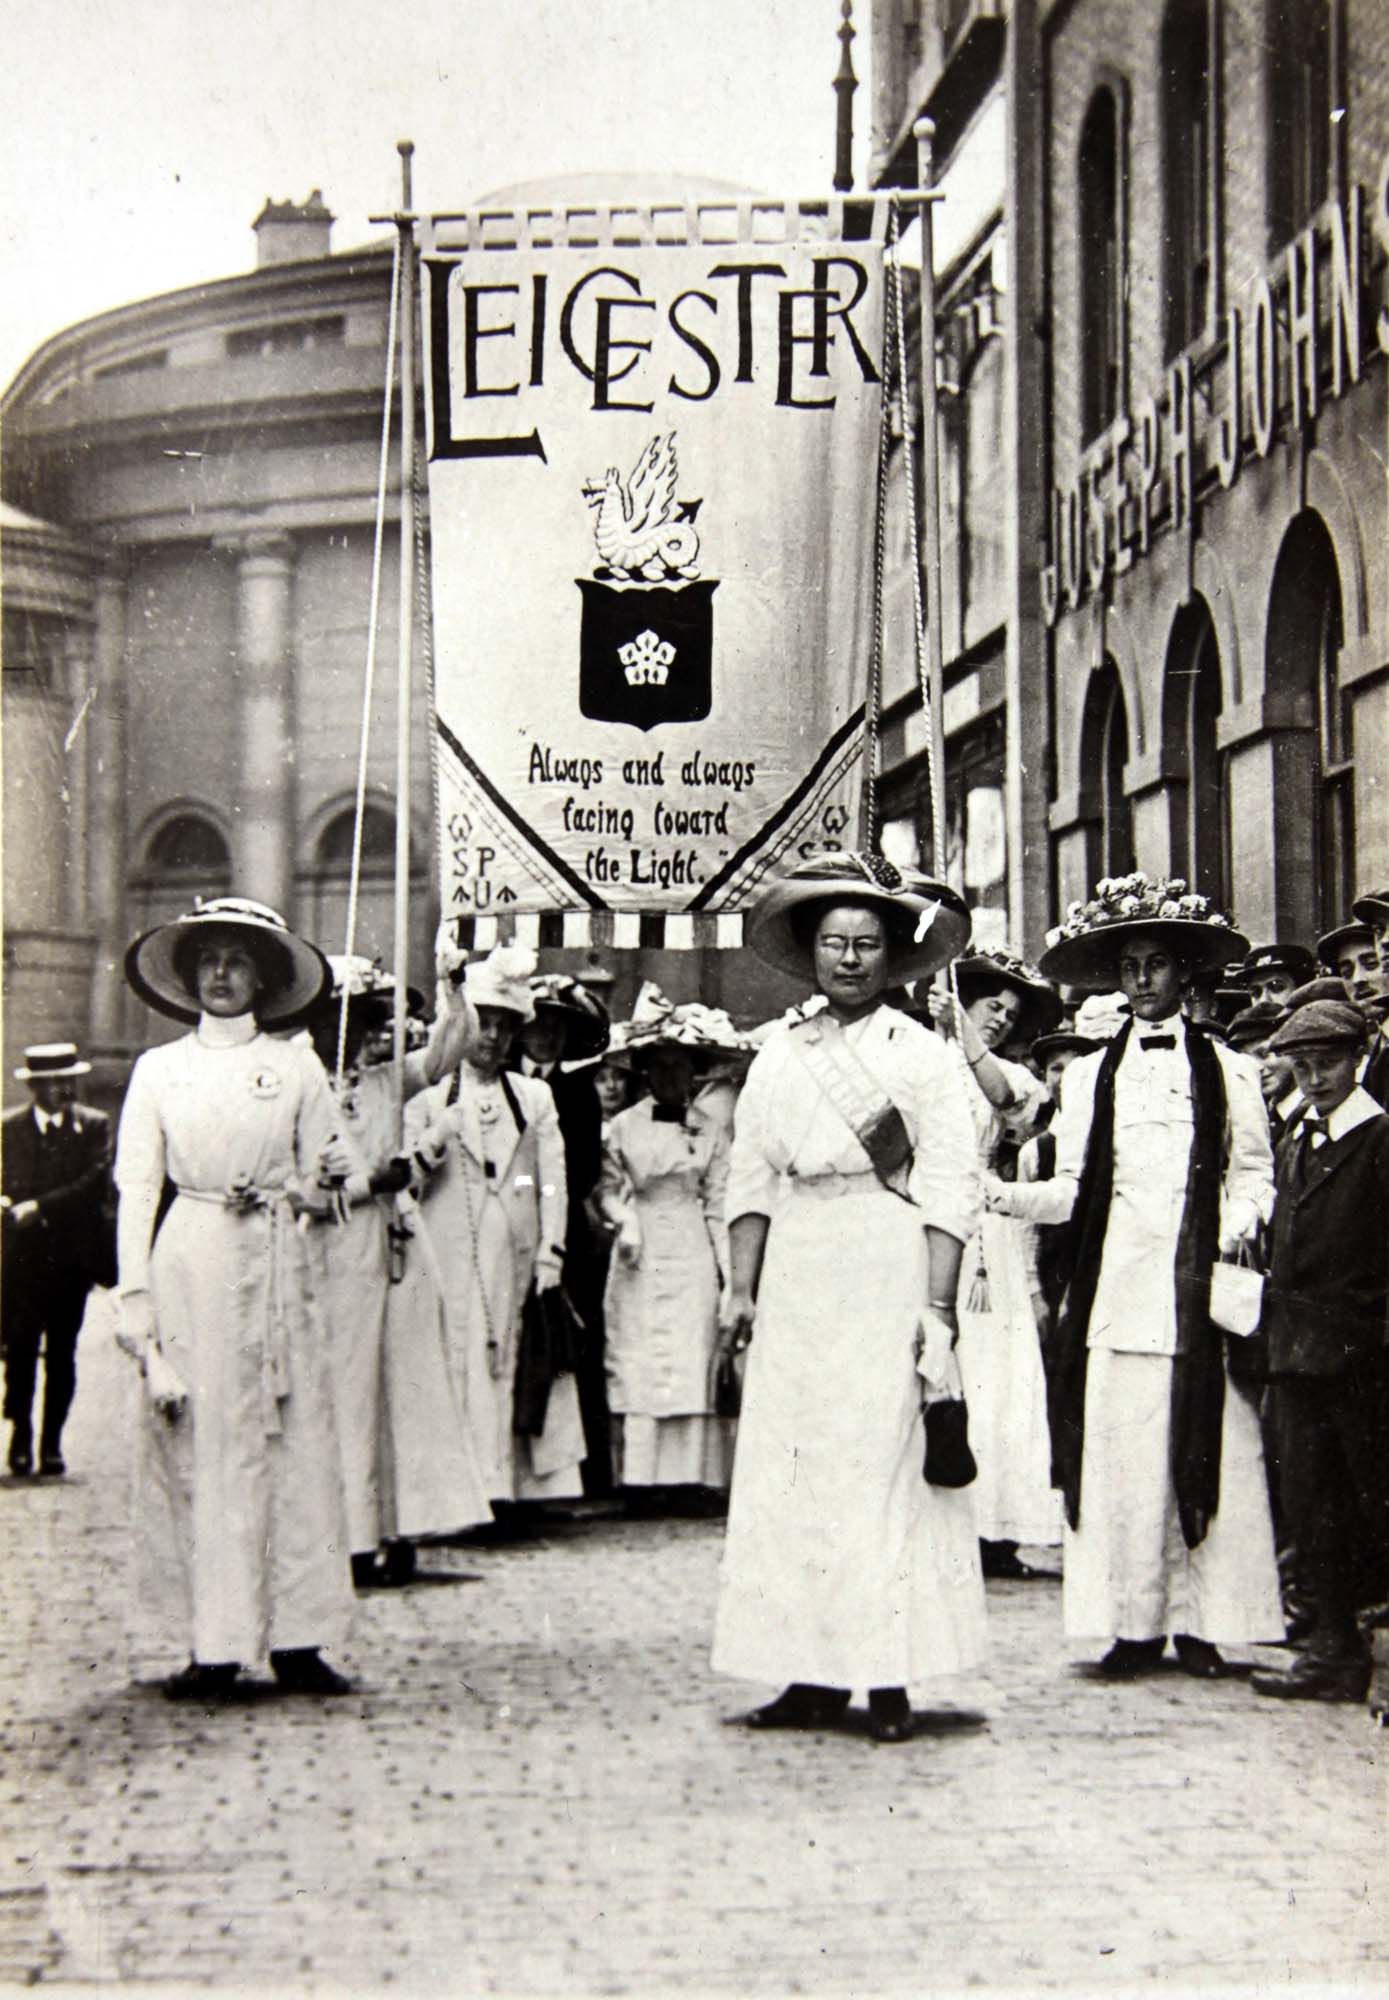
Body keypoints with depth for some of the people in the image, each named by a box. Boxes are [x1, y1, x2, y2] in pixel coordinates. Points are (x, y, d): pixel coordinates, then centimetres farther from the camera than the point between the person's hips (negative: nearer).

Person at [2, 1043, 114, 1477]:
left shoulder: (94, 1125, 3)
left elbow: (95, 1181, -9)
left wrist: (39, 1206, -18)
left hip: (72, 1257, 0)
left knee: (61, 1354, 4)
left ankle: (52, 1443, 12)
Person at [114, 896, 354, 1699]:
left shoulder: (296, 1067, 9)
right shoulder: (158, 1069, 9)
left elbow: (324, 1184, 11)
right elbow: (136, 1187, 6)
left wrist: (287, 1196, -10)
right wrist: (135, 1294, -2)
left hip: (276, 1262, 0)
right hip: (189, 1263, 0)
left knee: (295, 1441, -3)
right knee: (196, 1445, -4)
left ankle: (296, 1641, 0)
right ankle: (216, 1647, -2)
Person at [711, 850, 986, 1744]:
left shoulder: (925, 1056, 2)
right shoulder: (778, 1055, 14)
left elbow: (950, 1192, -3)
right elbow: (752, 1177, 13)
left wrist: (937, 1308, -11)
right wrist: (742, 1288, 5)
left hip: (888, 1276, -4)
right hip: (795, 1280, 4)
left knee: (887, 1465, -6)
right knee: (788, 1469, 1)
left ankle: (889, 1678, -2)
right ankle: (815, 1672, 5)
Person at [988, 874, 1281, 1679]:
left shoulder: (1228, 1069, 11)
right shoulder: (1089, 1075, 15)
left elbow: (1254, 1175, 11)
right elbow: (1073, 1189, 12)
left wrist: (1236, 1227, -8)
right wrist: (1007, 1195, -5)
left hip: (1199, 1285, -1)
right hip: (1115, 1286, 1)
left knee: (1208, 1445, -5)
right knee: (1121, 1451, -3)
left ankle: (1202, 1621, 2)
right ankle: (1135, 1622, 3)